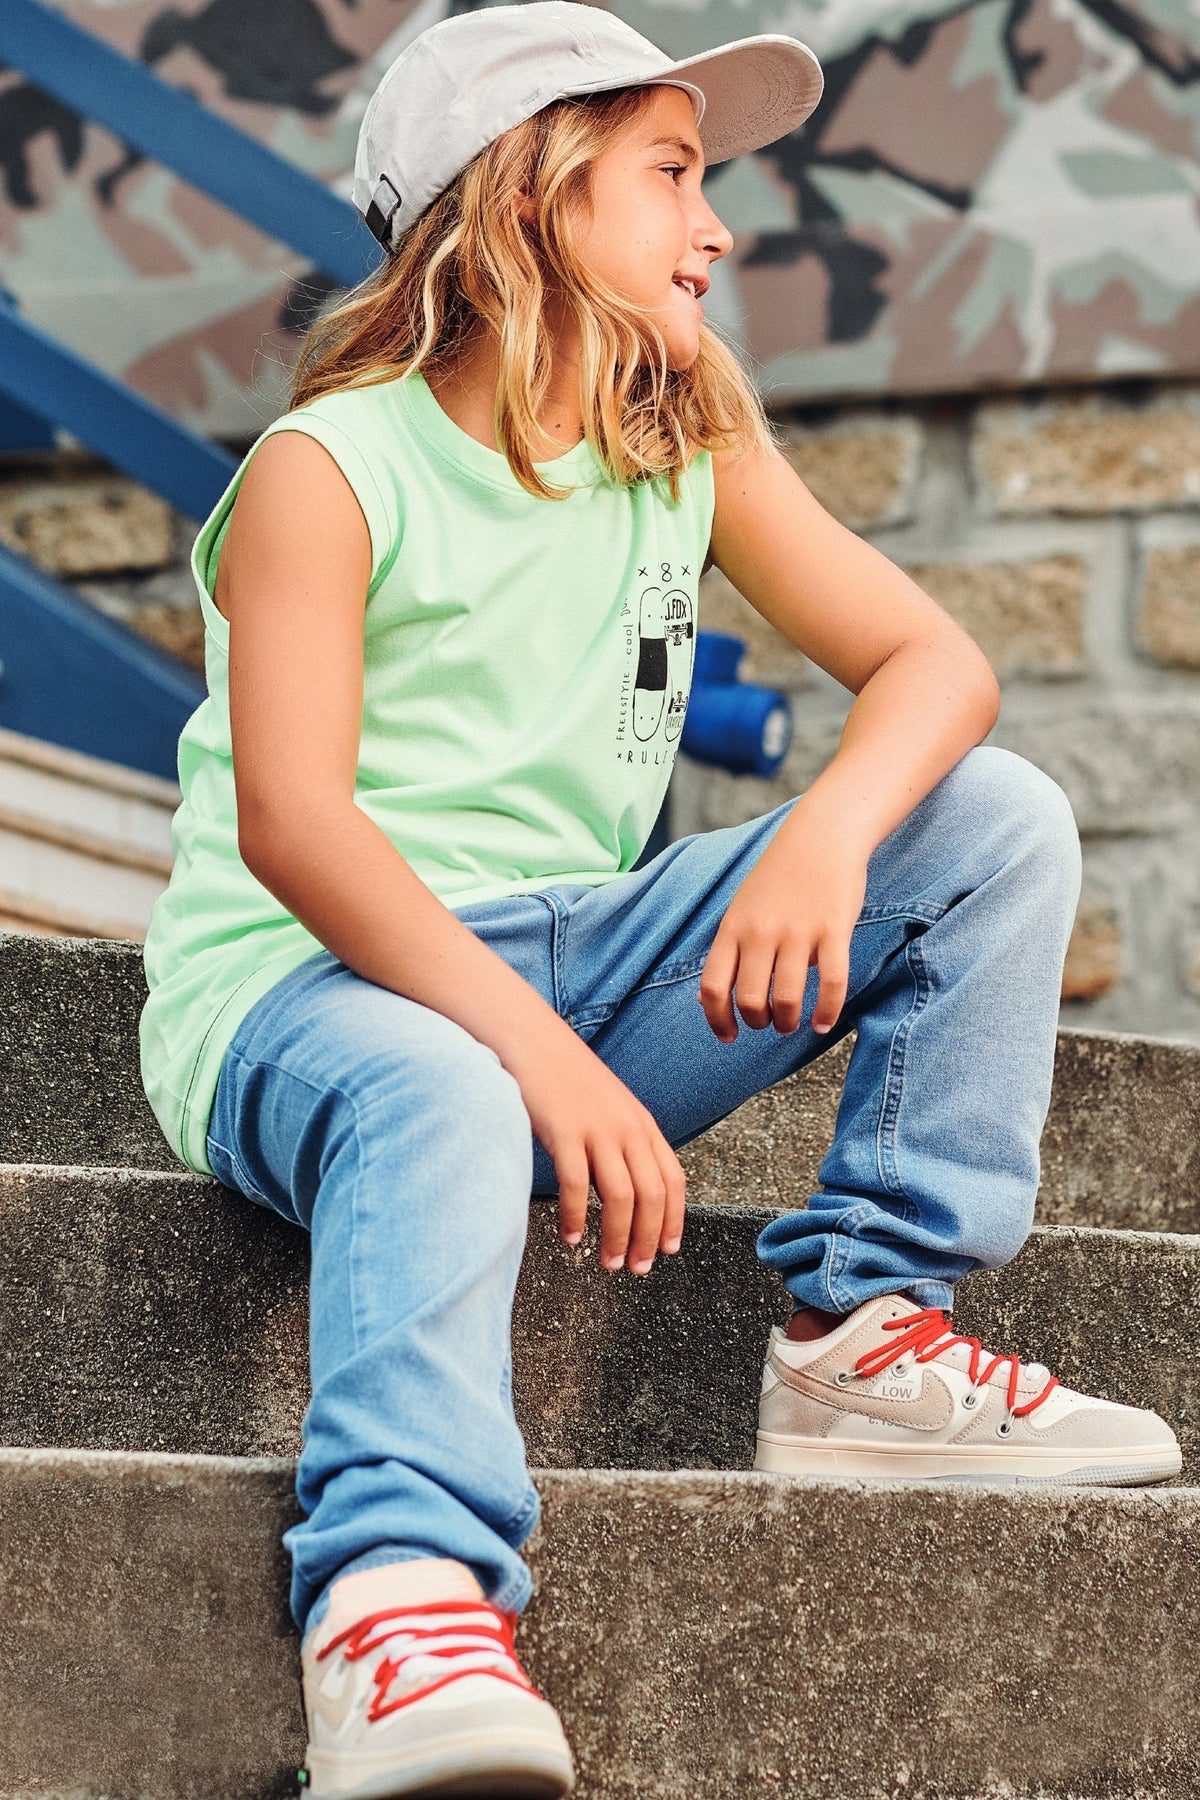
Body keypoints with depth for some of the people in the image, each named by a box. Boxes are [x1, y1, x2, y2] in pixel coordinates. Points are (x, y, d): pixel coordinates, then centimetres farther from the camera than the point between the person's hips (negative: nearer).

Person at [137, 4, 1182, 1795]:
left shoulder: (700, 453, 12)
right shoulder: (329, 471, -8)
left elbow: (936, 662, 3)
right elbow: (289, 822, -21)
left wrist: (831, 833, -22)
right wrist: (535, 1049, -36)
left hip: (580, 961, 6)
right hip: (307, 988, -6)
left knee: (1001, 822, -5)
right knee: (439, 1106, -42)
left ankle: (867, 1330, -12)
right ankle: (404, 1586, -58)